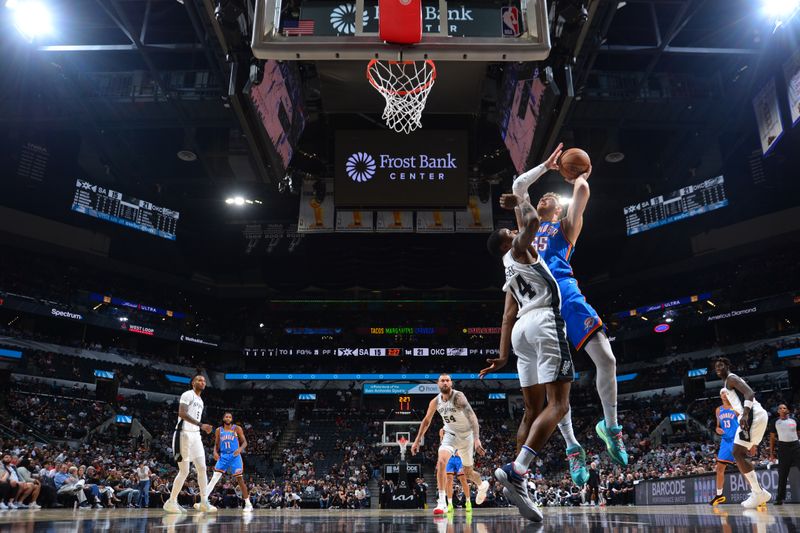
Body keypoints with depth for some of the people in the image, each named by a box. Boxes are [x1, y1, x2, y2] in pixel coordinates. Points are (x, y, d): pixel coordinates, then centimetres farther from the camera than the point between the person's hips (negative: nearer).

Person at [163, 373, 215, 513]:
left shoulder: (200, 400, 19)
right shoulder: (188, 395, -9)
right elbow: (182, 413, -24)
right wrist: (201, 425, -30)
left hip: (195, 436, 9)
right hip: (184, 435, -9)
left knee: (202, 468, 3)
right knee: (184, 471, -5)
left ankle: (204, 502, 6)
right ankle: (171, 502, 8)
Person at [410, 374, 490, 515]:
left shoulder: (458, 396, -26)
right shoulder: (435, 402, -9)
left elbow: (472, 416, -35)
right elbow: (426, 421, 6)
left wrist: (477, 439, -47)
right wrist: (417, 440, 6)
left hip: (466, 435, -3)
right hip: (450, 434, 3)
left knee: (468, 472, 10)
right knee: (441, 462, -23)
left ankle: (482, 485, 46)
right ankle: (442, 502, -20)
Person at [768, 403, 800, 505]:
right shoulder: (776, 422, 7)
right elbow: (772, 438, 10)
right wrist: (771, 453, 4)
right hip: (783, 447, 0)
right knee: (782, 474, 2)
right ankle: (780, 498, 7)